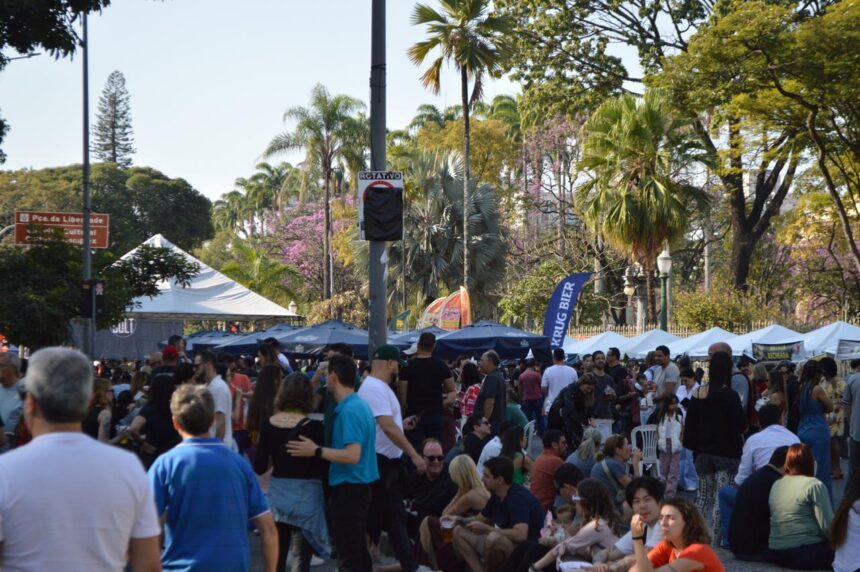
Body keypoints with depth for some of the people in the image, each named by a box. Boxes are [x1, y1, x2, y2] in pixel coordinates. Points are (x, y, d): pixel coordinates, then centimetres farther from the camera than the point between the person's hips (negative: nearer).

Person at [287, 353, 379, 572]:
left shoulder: (349, 410, -21)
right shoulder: (359, 404, 10)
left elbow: (352, 455, -28)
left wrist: (316, 451, -20)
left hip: (348, 488, -10)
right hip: (359, 486, 10)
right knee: (358, 550, 17)